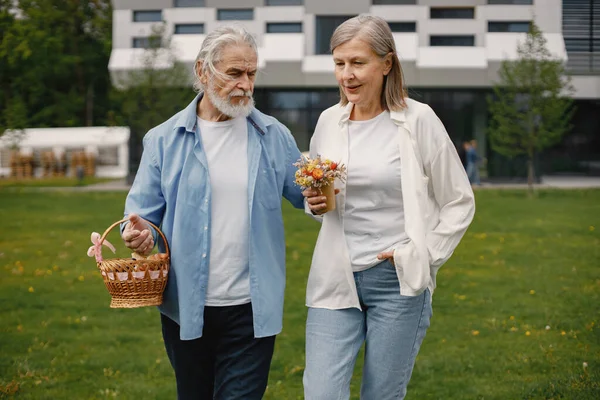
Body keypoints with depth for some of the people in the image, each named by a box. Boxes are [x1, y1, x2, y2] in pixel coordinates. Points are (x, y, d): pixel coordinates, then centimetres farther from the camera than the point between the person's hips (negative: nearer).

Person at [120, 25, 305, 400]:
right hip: (186, 307, 1)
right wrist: (140, 232, -19)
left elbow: (303, 193, 9)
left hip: (252, 309, -1)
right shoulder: (165, 139, 1)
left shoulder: (274, 136, 4)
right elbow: (143, 208, 3)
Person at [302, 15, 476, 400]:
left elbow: (459, 202, 2)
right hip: (336, 280, 3)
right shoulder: (329, 121, 5)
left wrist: (423, 256, -8)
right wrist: (315, 202, -2)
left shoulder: (418, 120, -6)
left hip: (398, 282, -3)